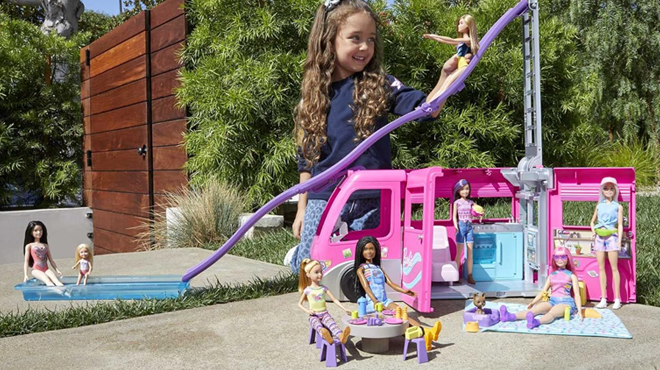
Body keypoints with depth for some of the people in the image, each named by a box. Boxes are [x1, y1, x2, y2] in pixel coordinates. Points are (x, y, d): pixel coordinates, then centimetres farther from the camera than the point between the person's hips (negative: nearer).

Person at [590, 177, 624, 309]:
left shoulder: (618, 206, 4)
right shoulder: (599, 206, 13)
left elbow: (620, 225, 1)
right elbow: (592, 221, 24)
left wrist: (619, 241, -8)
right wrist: (593, 231, 5)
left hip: (611, 237, -4)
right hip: (599, 238, 4)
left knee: (614, 268, -3)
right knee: (601, 268, 4)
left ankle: (617, 299, 2)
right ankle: (603, 299, 8)